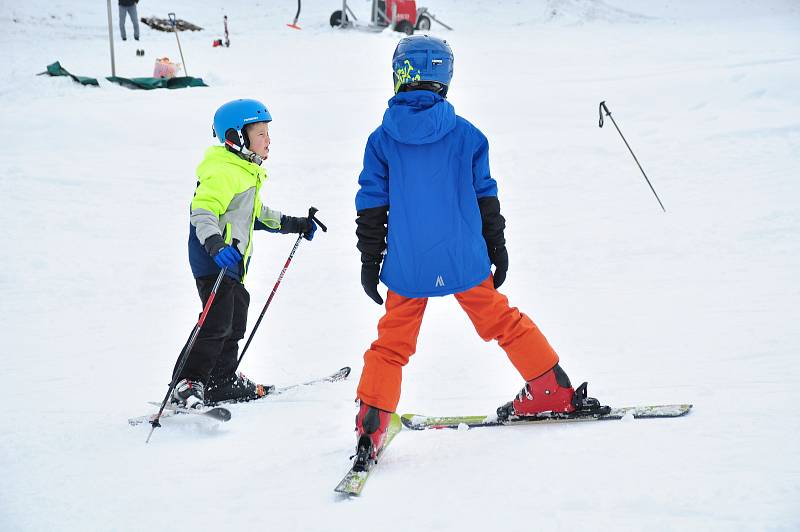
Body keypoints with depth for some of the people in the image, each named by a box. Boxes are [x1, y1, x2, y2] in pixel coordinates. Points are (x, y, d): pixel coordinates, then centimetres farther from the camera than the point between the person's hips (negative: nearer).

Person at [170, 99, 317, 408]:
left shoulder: (246, 171, 17)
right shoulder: (223, 173, -18)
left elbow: (256, 213, 31)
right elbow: (203, 211, -29)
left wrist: (294, 225, 32)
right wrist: (215, 244, -45)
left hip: (233, 262, 10)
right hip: (213, 261, -10)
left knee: (235, 323, 17)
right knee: (217, 322, -16)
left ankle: (223, 381, 30)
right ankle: (186, 385, -13)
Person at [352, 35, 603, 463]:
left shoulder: (381, 140, -4)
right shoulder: (466, 134, -4)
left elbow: (371, 205, -1)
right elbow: (485, 198, 1)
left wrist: (370, 261, 7)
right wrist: (497, 249, 11)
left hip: (407, 268, 0)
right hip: (464, 262, 1)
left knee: (392, 344, 10)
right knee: (502, 322, 19)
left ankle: (371, 426, 1)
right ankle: (554, 392, 24)